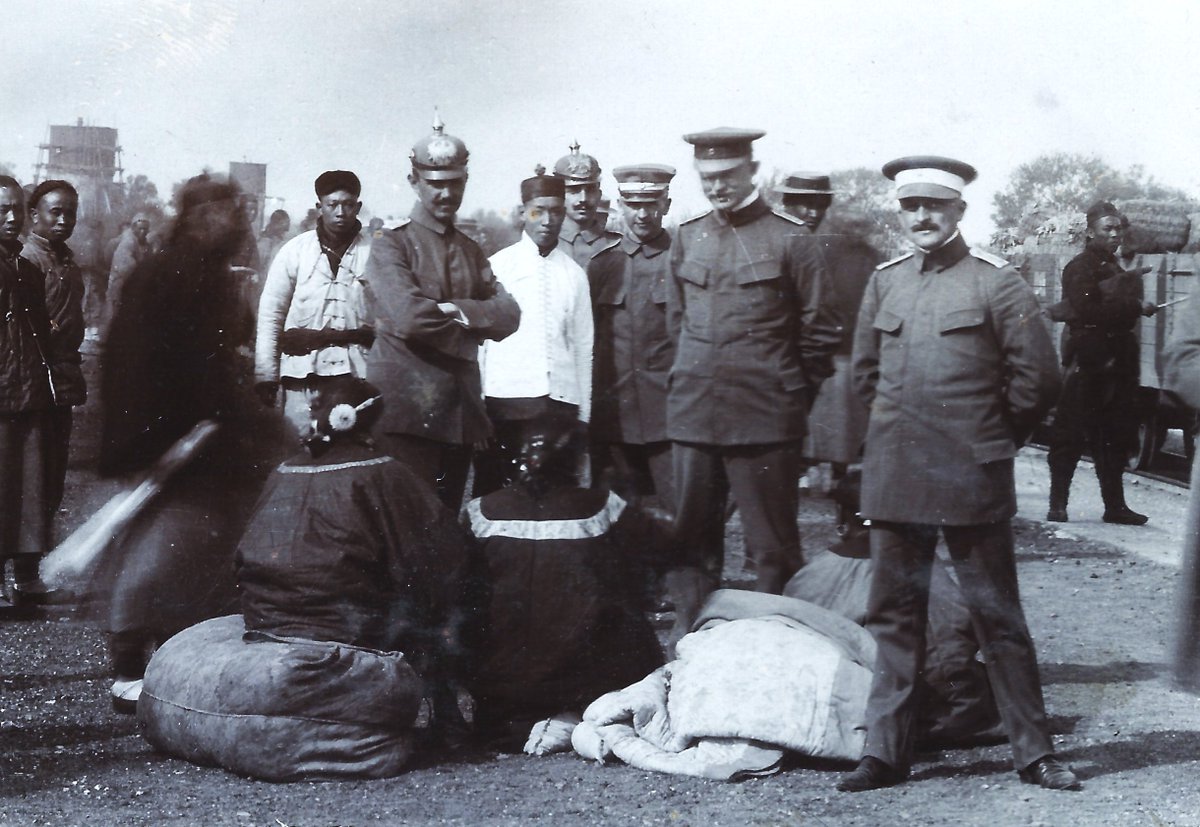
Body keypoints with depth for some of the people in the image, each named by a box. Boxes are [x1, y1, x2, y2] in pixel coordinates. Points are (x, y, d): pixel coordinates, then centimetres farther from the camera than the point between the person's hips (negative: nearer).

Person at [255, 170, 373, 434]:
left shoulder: (373, 253, 2)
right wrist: (266, 377, 1)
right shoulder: (295, 250, 5)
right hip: (303, 371, 1)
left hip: (356, 372, -1)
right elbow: (270, 315, 6)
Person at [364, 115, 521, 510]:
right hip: (406, 408, -6)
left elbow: (507, 315, 2)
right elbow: (408, 317, -20)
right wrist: (473, 325, -6)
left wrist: (453, 309, -12)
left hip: (460, 411, 6)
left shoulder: (472, 252, 16)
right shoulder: (391, 246, -4)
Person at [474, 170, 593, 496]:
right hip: (506, 398, -2)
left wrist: (584, 414, 9)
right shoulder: (497, 266, 5)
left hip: (561, 402, 2)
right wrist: (474, 404, -1)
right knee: (493, 488, -1)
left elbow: (583, 346, 12)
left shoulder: (574, 274, 11)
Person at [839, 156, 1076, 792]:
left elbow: (1037, 379, -4)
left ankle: (1033, 751, 15)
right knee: (894, 616, 9)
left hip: (971, 482, -4)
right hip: (893, 478, 4)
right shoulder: (884, 282, 10)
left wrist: (992, 440, 5)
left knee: (998, 616, 4)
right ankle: (886, 751, 17)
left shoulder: (996, 282, -5)